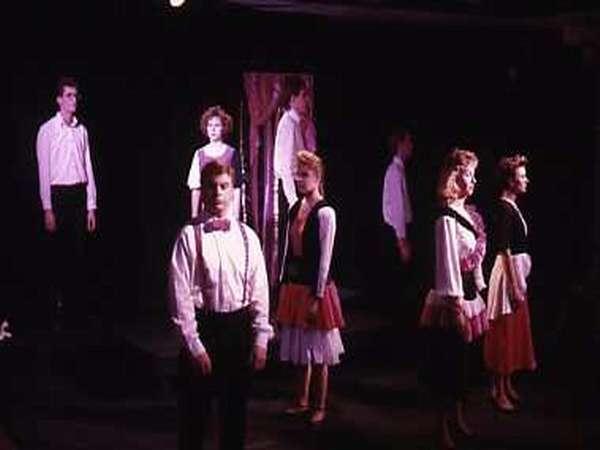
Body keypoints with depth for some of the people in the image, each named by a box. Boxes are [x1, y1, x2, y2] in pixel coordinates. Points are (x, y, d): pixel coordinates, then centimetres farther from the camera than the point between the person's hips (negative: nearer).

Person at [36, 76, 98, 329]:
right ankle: (56, 303, 11)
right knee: (58, 253, 0)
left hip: (79, 194, 4)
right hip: (58, 194, -4)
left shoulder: (81, 130, 9)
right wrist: (47, 209, -10)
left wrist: (91, 206, 7)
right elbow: (44, 171, -6)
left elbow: (88, 168, 10)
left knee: (78, 253, 6)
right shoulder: (47, 130, -4)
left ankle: (77, 310, 14)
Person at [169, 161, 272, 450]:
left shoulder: (247, 237, 3)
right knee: (194, 412, 7)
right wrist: (194, 345, -13)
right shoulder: (190, 236, -8)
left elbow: (259, 291, 5)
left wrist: (260, 339, 0)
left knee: (236, 408, 14)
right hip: (203, 327, -3)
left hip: (239, 327, 3)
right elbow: (180, 295, -10)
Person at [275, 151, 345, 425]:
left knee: (318, 350, 3)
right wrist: (284, 284, 10)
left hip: (314, 287, -7)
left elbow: (325, 257, -16)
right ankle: (302, 400, 29)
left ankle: (320, 407, 15)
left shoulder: (325, 212, -14)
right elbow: (289, 249, 12)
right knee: (300, 347, 16)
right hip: (294, 284, 7)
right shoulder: (295, 209, 8)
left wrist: (317, 296, -16)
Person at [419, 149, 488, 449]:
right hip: (453, 299, -8)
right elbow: (448, 264, -18)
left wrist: (479, 292, 15)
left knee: (461, 359, 17)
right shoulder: (447, 218, -16)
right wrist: (456, 306, -18)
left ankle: (459, 417, 30)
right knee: (448, 361, 1)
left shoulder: (468, 213, 9)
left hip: (470, 294, 8)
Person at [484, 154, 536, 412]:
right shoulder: (504, 209, -17)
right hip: (508, 273, -10)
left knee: (514, 331, 16)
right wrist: (515, 287, -20)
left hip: (517, 272, 10)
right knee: (504, 332, -2)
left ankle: (507, 384, 27)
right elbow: (504, 250, -20)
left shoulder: (511, 207, 11)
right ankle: (498, 391, 6)